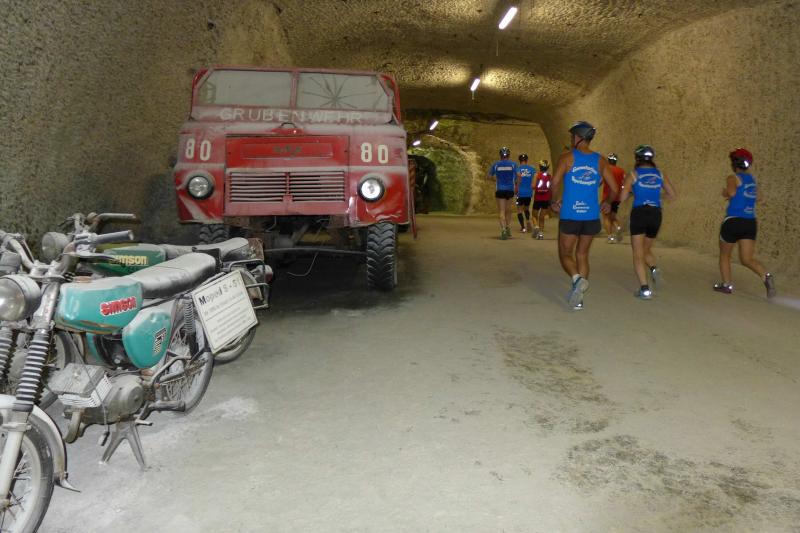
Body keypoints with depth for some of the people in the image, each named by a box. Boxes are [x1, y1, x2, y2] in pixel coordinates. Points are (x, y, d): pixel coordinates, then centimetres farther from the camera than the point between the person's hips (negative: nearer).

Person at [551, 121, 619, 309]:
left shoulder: (567, 158, -4)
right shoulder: (600, 160, 5)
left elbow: (554, 184, -12)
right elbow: (614, 188, 4)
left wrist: (554, 203, 6)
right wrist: (607, 204, 23)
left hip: (570, 216, -3)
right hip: (591, 216, 3)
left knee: (565, 254, 10)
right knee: (582, 255, 17)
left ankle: (577, 278, -21)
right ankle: (578, 298, 15)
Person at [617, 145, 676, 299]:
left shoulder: (633, 174, 0)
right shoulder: (660, 174, 9)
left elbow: (622, 198, -4)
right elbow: (672, 194, 10)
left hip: (639, 213, -4)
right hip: (656, 214, 4)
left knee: (638, 254, 1)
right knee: (646, 250, 22)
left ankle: (644, 288, -10)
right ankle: (654, 269, -9)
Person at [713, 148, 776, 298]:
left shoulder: (733, 178, -6)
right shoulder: (752, 179, 16)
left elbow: (732, 192, -25)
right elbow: (756, 197, 27)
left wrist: (725, 192, -4)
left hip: (733, 221, -6)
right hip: (751, 223, 6)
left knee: (724, 255, 14)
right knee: (747, 259, 2)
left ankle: (727, 284, 15)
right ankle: (766, 276, -22)